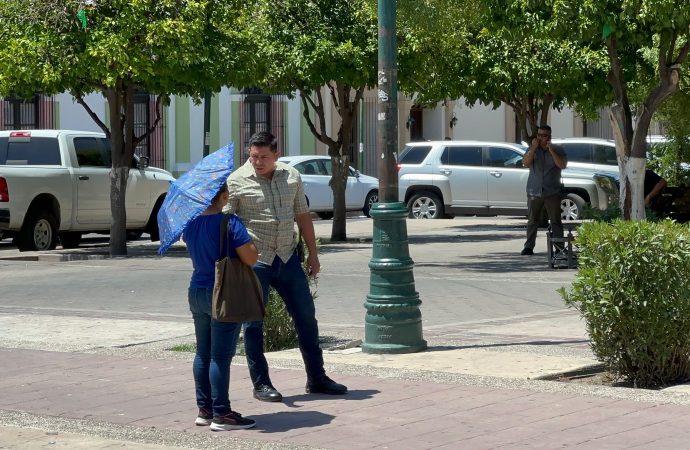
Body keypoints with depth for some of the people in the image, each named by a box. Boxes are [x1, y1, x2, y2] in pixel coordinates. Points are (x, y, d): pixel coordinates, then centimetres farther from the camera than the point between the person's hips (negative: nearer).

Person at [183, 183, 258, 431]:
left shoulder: (191, 223, 3)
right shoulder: (229, 222, -17)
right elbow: (251, 259, -18)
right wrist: (250, 242, 0)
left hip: (197, 292, 7)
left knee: (203, 353, 14)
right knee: (220, 356, -5)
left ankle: (204, 410, 19)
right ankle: (221, 414, -3)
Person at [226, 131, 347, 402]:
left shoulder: (291, 177, 7)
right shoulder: (237, 182, -8)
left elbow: (302, 215, 14)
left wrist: (313, 254, 12)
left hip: (287, 258, 5)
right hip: (255, 262, -5)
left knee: (306, 317, 9)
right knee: (254, 323, 1)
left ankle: (316, 379, 20)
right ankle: (261, 384, 11)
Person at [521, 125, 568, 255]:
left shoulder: (558, 150, 3)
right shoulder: (533, 149, 7)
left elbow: (562, 165, -12)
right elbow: (526, 162, -9)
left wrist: (551, 151, -16)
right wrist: (534, 148, -14)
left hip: (552, 192, -2)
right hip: (534, 192, 2)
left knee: (556, 221, -2)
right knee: (532, 221, 5)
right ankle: (529, 247, 9)